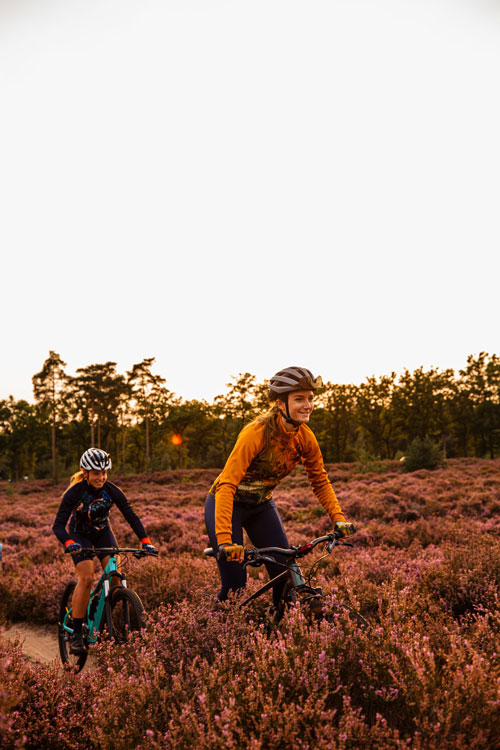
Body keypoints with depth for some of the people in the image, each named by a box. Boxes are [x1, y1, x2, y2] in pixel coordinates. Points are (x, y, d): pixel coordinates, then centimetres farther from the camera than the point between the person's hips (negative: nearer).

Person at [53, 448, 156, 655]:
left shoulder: (111, 491, -19)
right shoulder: (74, 493, -26)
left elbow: (132, 517, -15)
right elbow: (58, 525, -30)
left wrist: (146, 542, -28)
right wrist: (69, 544, -50)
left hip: (102, 533, 3)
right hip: (79, 535, -3)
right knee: (86, 577, -22)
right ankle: (76, 634, -14)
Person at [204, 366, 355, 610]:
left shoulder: (305, 437, -13)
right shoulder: (257, 433, -32)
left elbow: (320, 482, 0)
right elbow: (227, 485, -38)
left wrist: (338, 518, -14)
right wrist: (224, 540, -46)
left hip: (261, 506, 6)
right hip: (228, 505, -5)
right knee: (235, 585, -8)